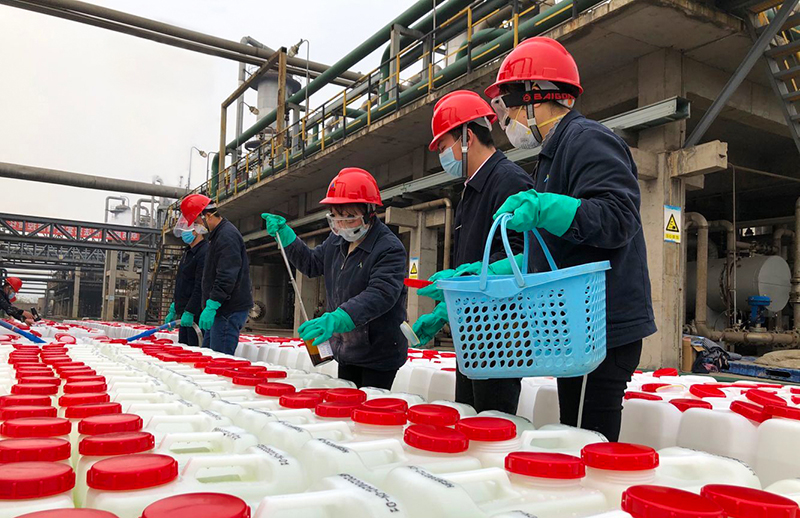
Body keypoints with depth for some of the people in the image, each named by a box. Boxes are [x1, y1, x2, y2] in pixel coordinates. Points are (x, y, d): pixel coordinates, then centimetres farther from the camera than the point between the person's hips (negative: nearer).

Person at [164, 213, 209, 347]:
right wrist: (173, 309, 22)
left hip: (196, 314, -10)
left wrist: (189, 312, -22)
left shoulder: (205, 253, -14)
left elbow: (201, 287, -20)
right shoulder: (188, 252, 19)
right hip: (185, 313, 10)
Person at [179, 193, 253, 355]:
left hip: (230, 310, -11)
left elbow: (227, 276, -23)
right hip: (223, 308, 11)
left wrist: (211, 306, -24)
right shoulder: (217, 235, 20)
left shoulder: (227, 235, -14)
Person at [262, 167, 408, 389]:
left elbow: (381, 295, -32)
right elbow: (312, 264, 22)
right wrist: (284, 234, 11)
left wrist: (336, 319, -44)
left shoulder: (390, 248, -20)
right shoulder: (337, 239, 6)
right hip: (347, 352, 8)